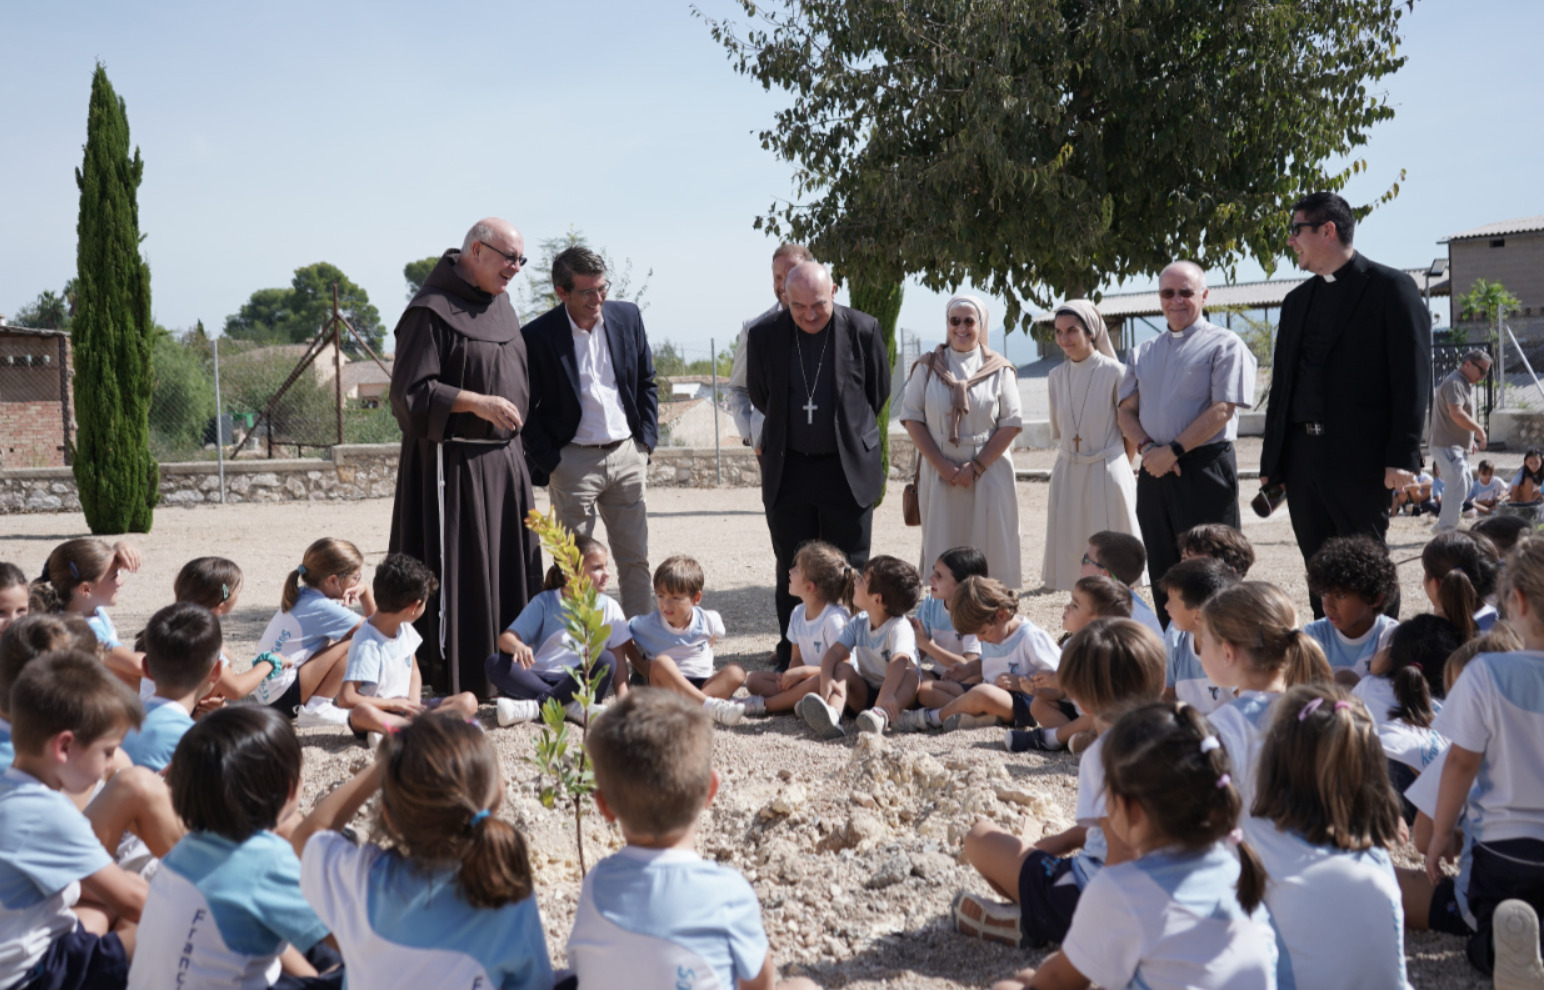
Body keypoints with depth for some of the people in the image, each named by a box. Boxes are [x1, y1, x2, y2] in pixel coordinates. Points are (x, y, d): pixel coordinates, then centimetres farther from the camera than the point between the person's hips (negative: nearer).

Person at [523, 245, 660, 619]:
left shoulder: (627, 316, 4)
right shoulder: (537, 336, -8)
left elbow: (647, 383, 13)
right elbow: (527, 410, -4)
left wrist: (646, 441, 5)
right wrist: (549, 463, -9)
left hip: (627, 454, 4)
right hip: (573, 460, -4)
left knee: (635, 559, 8)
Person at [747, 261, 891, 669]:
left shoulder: (863, 330, -7)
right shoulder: (763, 335, -3)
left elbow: (879, 393, 8)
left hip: (848, 469, -1)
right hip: (787, 471, 1)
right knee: (791, 574, 7)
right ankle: (791, 667, 15)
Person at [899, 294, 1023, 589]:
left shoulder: (999, 369, 4)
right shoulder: (928, 366, 6)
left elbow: (1011, 423, -1)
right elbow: (911, 417, 1)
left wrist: (976, 467, -10)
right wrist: (941, 465, -9)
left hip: (988, 472, -1)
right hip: (939, 473, 1)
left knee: (989, 549, -1)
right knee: (942, 550, 1)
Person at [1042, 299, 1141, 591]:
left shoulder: (1114, 372, -7)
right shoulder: (1057, 376, 7)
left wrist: (1119, 467, 6)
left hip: (1107, 474, -4)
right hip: (1067, 475, 5)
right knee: (1072, 553, 4)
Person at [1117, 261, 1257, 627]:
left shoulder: (1224, 345, 0)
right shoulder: (1145, 352, 18)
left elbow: (1221, 411, -10)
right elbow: (1127, 410, 14)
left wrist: (1172, 451, -14)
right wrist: (1147, 448, -6)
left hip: (1204, 469, -6)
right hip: (1155, 471, 6)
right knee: (1163, 573, 10)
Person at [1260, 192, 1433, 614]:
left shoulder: (1390, 287, -1)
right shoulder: (1297, 300, 18)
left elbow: (1412, 377, -7)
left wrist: (1403, 456, -15)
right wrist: (1271, 461, 12)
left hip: (1359, 456, -6)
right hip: (1301, 456, 6)